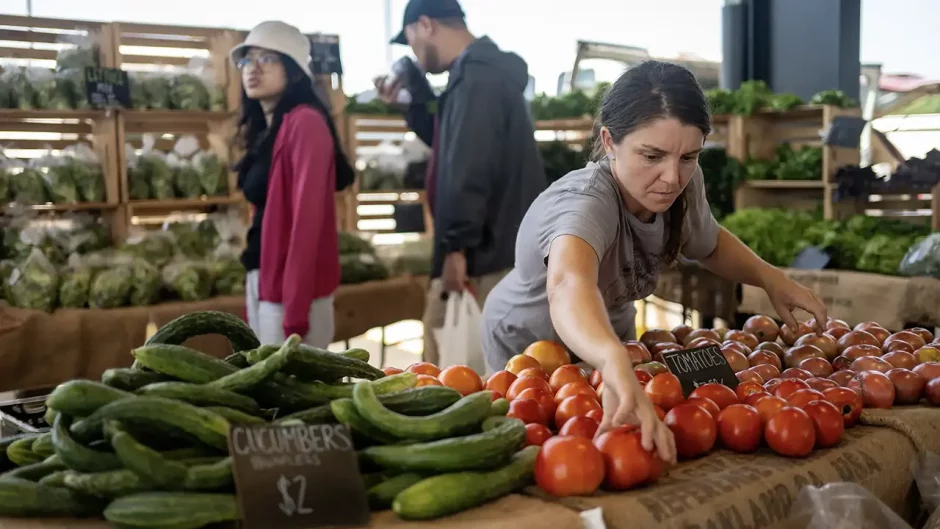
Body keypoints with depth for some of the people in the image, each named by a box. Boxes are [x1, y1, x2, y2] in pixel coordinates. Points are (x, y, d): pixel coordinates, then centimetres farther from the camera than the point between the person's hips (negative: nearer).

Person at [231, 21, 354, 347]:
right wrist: (255, 284, 12)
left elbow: (307, 217, -20)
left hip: (292, 283, -9)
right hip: (262, 278, 9)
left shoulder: (305, 122, -13)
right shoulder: (264, 129, 15)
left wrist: (296, 306, -23)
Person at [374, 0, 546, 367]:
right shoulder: (485, 71, 18)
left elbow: (470, 165, -26)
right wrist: (413, 104, 21)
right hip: (499, 250, 11)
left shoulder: (475, 74, -16)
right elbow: (452, 147, 31)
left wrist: (457, 244, -25)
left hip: (493, 256, -10)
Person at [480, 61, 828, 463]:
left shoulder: (682, 183, -20)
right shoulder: (584, 202, -40)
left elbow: (709, 244, 3)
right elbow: (570, 286, -62)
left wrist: (769, 277, -14)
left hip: (612, 334, 6)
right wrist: (614, 362, -82)